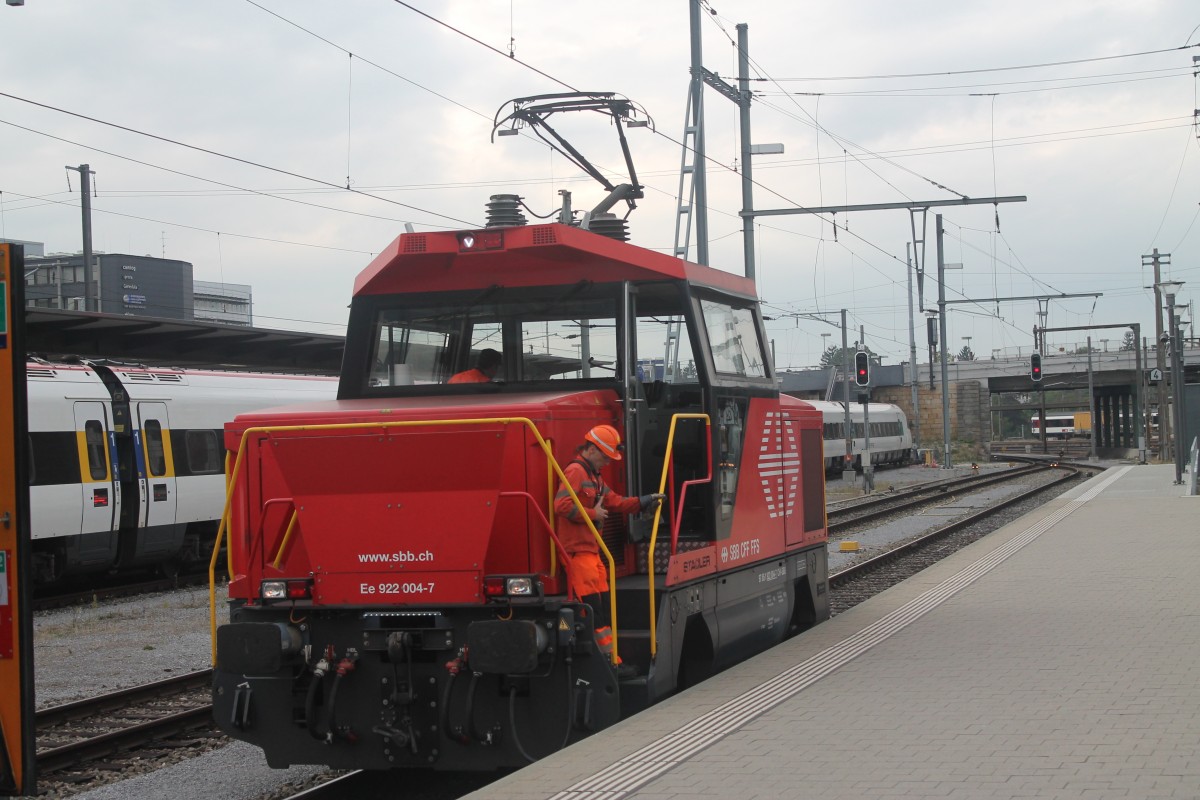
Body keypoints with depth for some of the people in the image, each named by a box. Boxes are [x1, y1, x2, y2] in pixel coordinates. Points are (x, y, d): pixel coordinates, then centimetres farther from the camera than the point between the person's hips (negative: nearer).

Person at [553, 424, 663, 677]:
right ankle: (608, 659, -10)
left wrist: (644, 502, 8)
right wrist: (593, 514, -15)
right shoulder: (575, 472, -11)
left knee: (603, 606, 11)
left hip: (592, 550, 11)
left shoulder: (594, 476, 22)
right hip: (577, 551, -11)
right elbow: (562, 505, -23)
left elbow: (616, 503, 21)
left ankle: (609, 658, 16)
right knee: (592, 608, -10)